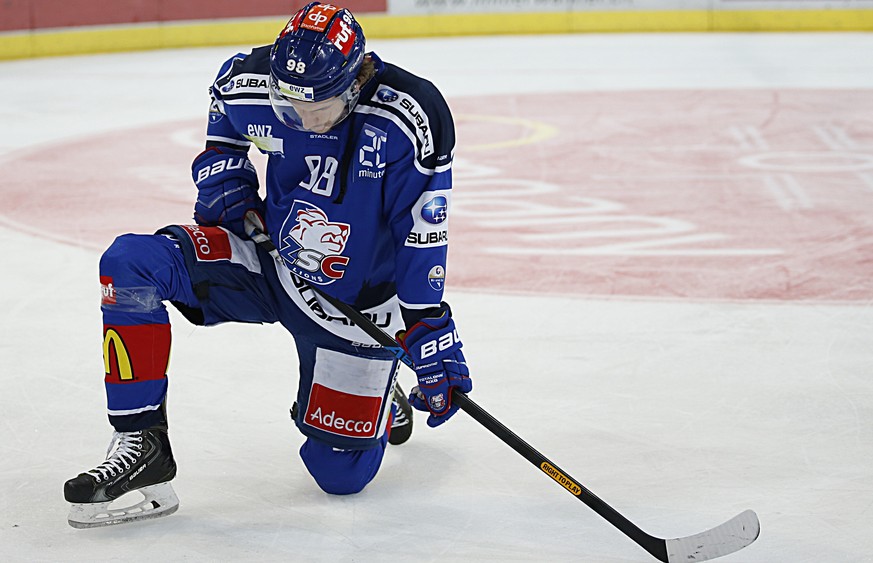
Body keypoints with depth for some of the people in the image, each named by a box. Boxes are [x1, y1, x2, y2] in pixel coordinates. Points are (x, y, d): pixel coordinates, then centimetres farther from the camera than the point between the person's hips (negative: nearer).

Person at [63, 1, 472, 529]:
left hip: (357, 302, -3)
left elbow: (424, 238, -20)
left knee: (342, 474, -3)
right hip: (268, 260, 3)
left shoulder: (411, 121, -26)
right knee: (130, 263, -22)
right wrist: (225, 176, -2)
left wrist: (431, 337, -23)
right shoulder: (253, 83, -16)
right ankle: (142, 443, -15)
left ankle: (377, 392, 33)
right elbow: (225, 112, 12)